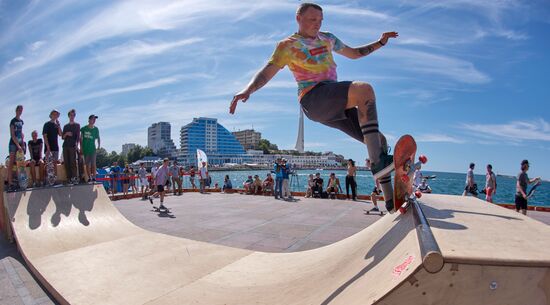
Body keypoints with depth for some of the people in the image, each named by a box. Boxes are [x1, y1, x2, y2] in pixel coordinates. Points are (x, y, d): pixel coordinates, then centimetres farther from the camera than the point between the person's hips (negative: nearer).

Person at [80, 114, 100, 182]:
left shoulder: (96, 129, 4)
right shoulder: (84, 128, 0)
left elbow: (98, 138, 12)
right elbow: (81, 139, 5)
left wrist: (99, 146, 1)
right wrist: (81, 148, 1)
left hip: (93, 149, 0)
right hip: (85, 149, 0)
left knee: (93, 163, -3)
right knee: (87, 164, 3)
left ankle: (94, 177, -1)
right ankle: (89, 177, 8)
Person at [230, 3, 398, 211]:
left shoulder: (327, 38, 26)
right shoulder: (288, 45, 7)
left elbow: (354, 53, 38)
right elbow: (266, 73, -4)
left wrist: (381, 42, 26)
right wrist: (247, 90, -22)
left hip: (335, 104, 7)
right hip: (314, 98, -7)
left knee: (377, 140, 0)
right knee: (364, 90, -32)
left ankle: (391, 201, 7)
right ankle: (378, 162, -38)